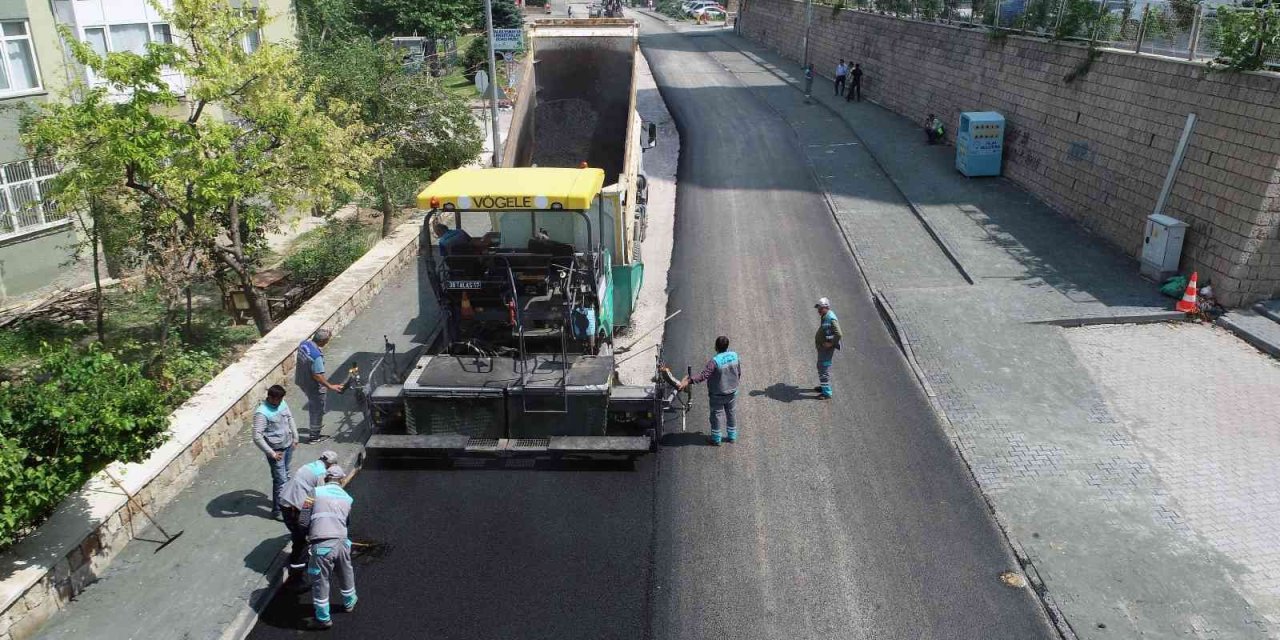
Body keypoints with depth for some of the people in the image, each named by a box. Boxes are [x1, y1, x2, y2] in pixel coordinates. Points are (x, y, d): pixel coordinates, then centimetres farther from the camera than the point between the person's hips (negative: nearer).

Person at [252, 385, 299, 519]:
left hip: (288, 446, 8)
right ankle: (277, 510, 5)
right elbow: (257, 437, -27)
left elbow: (290, 419, 16)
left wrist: (295, 437, 14)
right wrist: (271, 453, -24)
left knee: (285, 474, 22)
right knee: (281, 480, -5)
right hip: (276, 450, -7)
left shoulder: (282, 403, -2)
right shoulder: (262, 413, -25)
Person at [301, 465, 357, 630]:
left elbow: (303, 521, 2)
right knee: (346, 574, 28)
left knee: (320, 581, 13)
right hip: (342, 542, 4)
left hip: (322, 545, -4)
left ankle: (323, 619, 25)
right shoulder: (347, 498, 14)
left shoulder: (316, 492, 3)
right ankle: (349, 603, 50)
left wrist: (308, 534, 21)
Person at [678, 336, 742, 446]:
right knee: (730, 413, 22)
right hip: (732, 392, 5)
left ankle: (716, 439, 26)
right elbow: (739, 373, 3)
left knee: (716, 415, 12)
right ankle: (732, 436, 36)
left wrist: (688, 381, -38)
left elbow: (703, 376, -36)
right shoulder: (735, 356, -10)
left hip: (718, 395, -5)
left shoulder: (714, 361, -29)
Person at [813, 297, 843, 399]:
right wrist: (817, 337, 14)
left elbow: (839, 334, -29)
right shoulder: (824, 316, 9)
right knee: (820, 367, 24)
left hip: (827, 348, -11)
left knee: (824, 369, -8)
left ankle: (827, 393, -5)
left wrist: (831, 343, -23)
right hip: (822, 347, 11)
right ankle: (823, 386, 41)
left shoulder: (831, 318, -23)